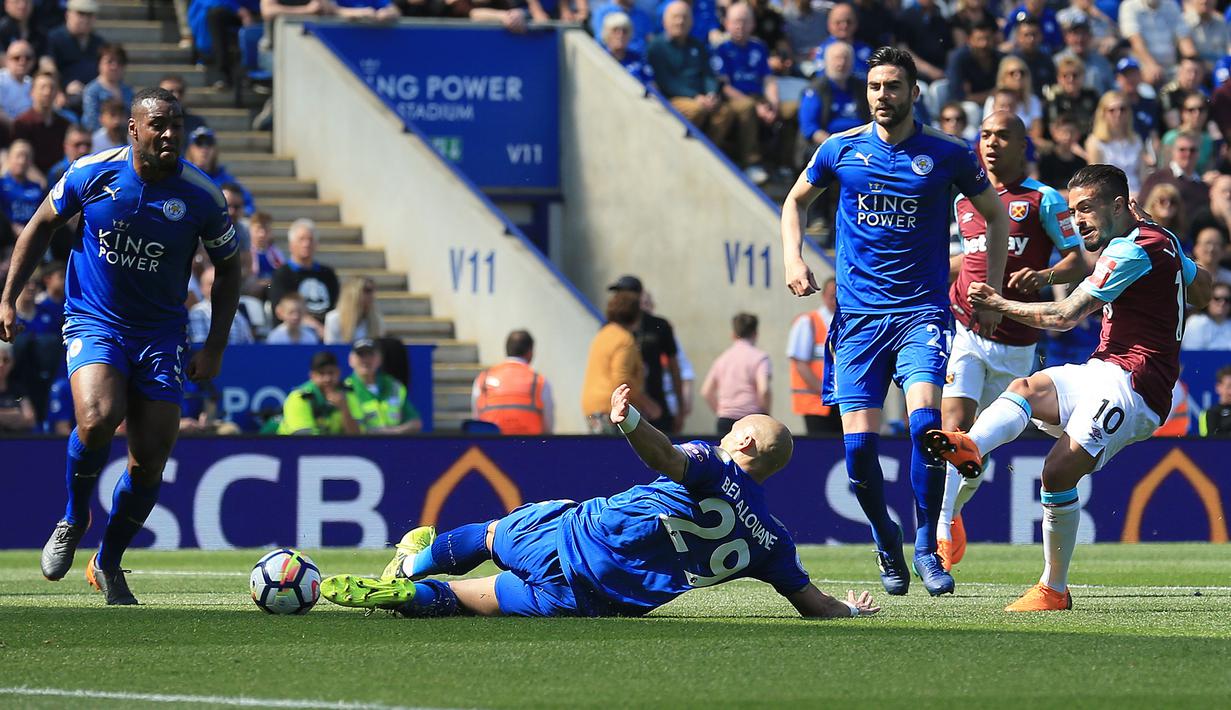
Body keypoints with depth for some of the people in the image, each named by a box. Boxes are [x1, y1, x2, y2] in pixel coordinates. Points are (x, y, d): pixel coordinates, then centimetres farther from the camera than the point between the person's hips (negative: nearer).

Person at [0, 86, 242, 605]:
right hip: (93, 323, -2)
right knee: (97, 421, -29)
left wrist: (215, 347, -1)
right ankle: (74, 519, 0)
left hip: (161, 333, 2)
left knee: (151, 460, -2)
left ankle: (108, 563, 21)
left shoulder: (201, 196, -9)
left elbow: (228, 270, 6)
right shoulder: (91, 174, -10)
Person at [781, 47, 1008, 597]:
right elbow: (795, 201, 22)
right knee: (859, 444, -7)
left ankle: (927, 546, -10)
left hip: (922, 311, -2)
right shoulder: (841, 150, 4)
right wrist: (793, 259, 6)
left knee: (925, 419, -24)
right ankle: (886, 543, 20)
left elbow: (996, 215, 15)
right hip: (857, 317, 2)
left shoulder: (947, 155, 0)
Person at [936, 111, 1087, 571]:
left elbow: (1077, 262, -5)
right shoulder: (964, 201, 13)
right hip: (964, 330, 1)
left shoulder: (1043, 200, 0)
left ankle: (955, 506, 34)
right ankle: (941, 526, -19)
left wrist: (1044, 275, -23)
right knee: (955, 425, -18)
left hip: (1015, 342, -1)